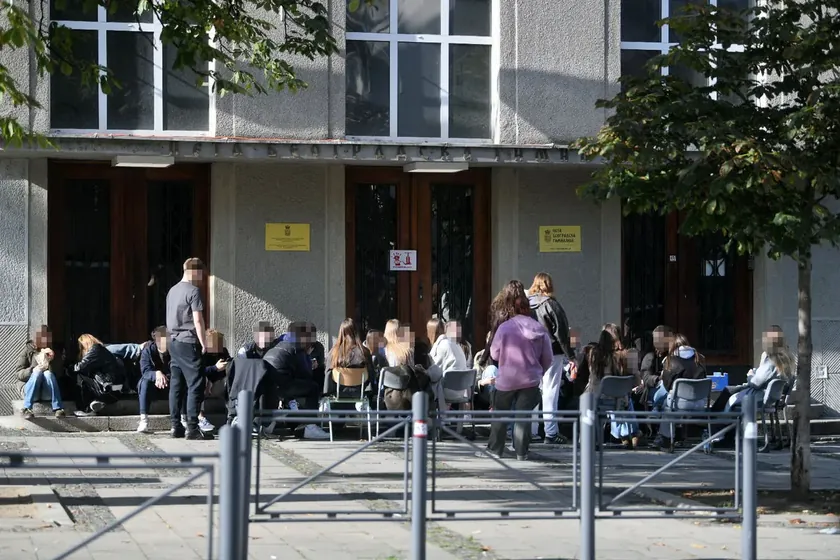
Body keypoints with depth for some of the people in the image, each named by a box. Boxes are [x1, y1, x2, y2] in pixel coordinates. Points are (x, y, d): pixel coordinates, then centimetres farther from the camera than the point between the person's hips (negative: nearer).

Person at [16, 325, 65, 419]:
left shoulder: (53, 352, 10)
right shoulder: (27, 350, 5)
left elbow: (59, 374, 2)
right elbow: (18, 373, -2)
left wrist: (52, 360, -14)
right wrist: (32, 370, -21)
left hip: (48, 393, 1)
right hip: (30, 390, -1)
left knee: (48, 374, -29)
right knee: (37, 373, -30)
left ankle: (57, 409, -41)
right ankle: (26, 409, -41)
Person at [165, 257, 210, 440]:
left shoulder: (172, 290, 14)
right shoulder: (193, 291, -10)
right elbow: (197, 320, -14)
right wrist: (203, 343, -10)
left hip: (173, 342, 8)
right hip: (188, 343, -8)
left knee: (177, 385, 10)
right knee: (195, 385, -7)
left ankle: (176, 426, 10)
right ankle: (192, 428, -12)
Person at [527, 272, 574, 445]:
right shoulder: (550, 304, -10)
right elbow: (561, 331, -9)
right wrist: (570, 356, -4)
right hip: (552, 353, -5)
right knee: (550, 392, -2)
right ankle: (551, 432, -3)